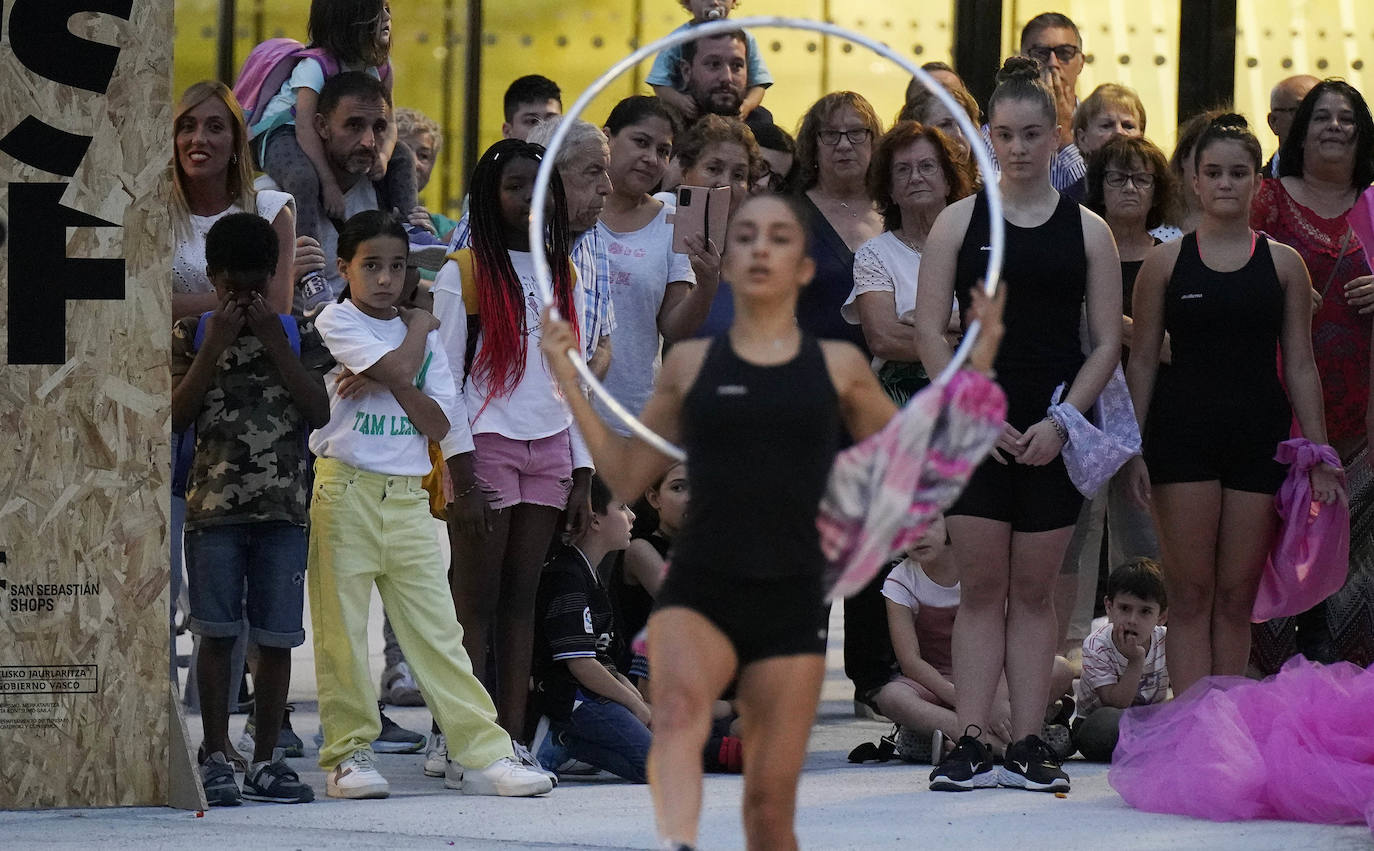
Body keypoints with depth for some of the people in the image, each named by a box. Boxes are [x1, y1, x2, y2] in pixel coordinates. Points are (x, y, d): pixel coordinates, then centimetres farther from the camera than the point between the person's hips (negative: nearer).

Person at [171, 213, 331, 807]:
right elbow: (177, 415, -3)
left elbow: (319, 413, -1)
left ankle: (265, 760, 8)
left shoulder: (295, 335, 9)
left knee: (276, 638, 1)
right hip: (214, 505, -1)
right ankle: (216, 760, 1)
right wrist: (215, 346, -9)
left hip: (284, 506, 1)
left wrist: (275, 345, -6)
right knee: (217, 634, -4)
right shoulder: (192, 334, 6)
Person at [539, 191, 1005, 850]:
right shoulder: (690, 365, 11)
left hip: (791, 602, 1)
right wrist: (570, 382, 10)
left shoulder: (840, 369, 10)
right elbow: (627, 476, 18)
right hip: (699, 591, -1)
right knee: (680, 703, -35)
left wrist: (974, 371, 13)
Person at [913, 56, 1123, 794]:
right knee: (980, 587, -2)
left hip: (1055, 431, 0)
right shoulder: (958, 222, 4)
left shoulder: (1087, 231, 5)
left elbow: (1107, 342, 3)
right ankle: (971, 745, -3)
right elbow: (929, 331, 1)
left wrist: (1061, 421, -9)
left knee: (1034, 590, 4)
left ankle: (1028, 745, 5)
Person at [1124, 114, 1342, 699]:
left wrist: (1319, 453, 4)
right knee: (1191, 593, -4)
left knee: (1237, 596, 4)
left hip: (1260, 437, 1)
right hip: (1184, 434, -1)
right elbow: (1142, 361, 6)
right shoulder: (1165, 262, 5)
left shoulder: (1282, 264, 8)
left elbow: (1300, 366, 8)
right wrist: (1134, 449, 0)